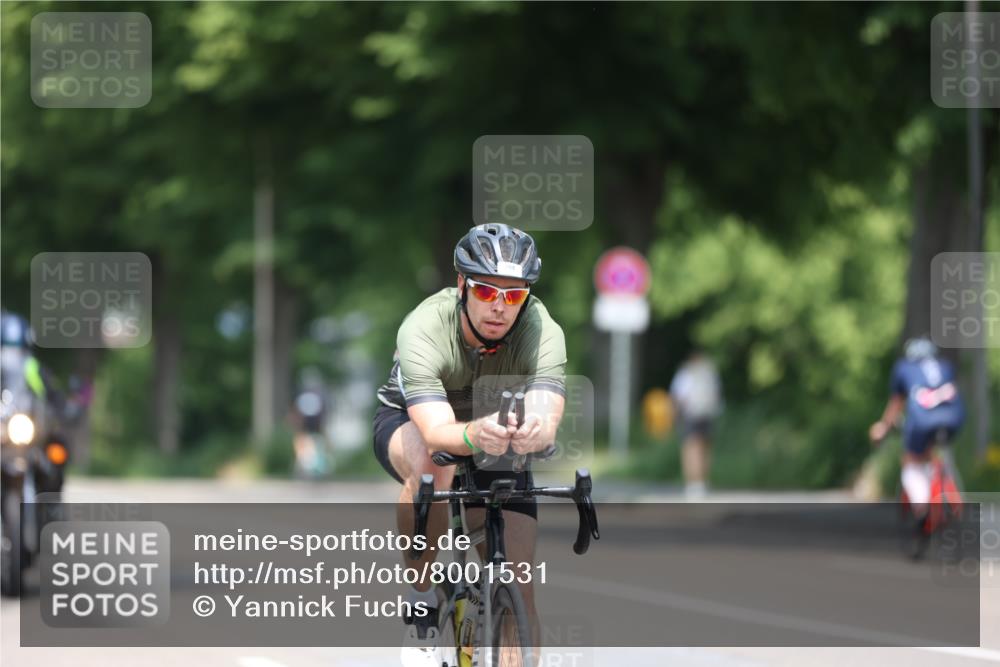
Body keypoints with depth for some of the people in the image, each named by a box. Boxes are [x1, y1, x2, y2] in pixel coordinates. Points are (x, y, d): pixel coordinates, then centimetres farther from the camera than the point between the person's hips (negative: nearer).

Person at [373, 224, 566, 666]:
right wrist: (474, 435, -70)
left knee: (518, 590, -12)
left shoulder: (542, 332, -29)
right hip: (408, 424, -2)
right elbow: (437, 432, -46)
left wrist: (532, 432, -68)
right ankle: (421, 606, -22)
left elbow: (547, 420, -44)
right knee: (434, 465, -39)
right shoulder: (424, 329, -35)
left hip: (497, 446, 2)